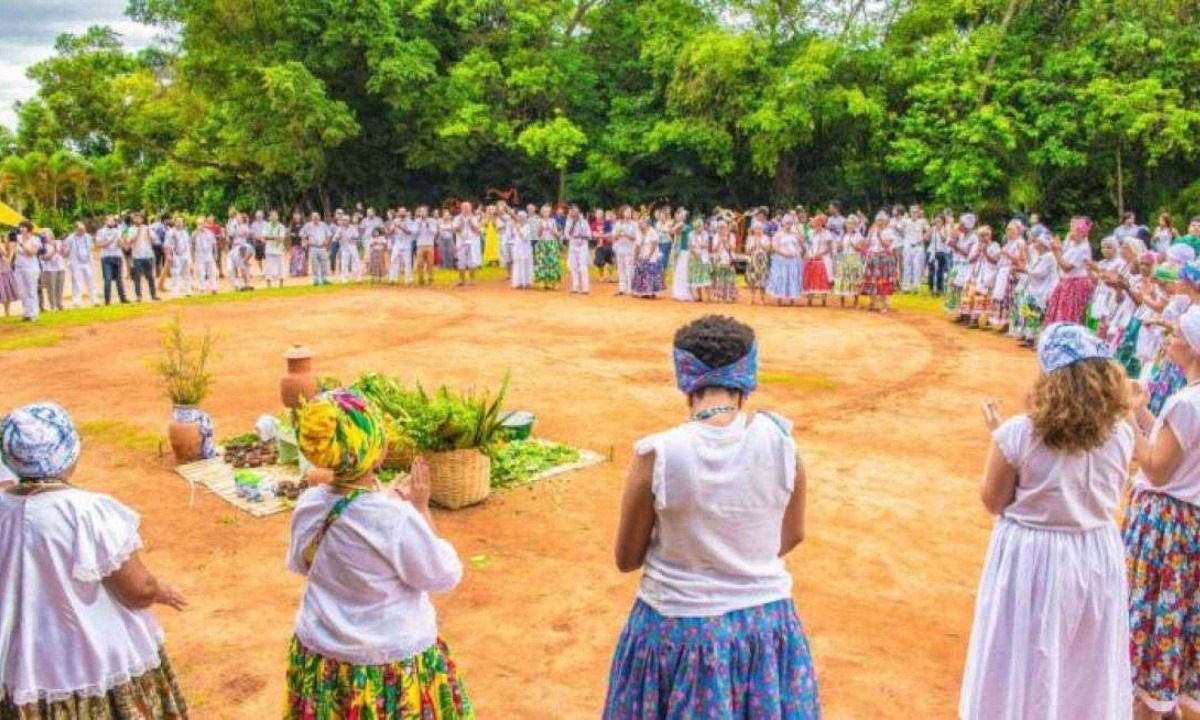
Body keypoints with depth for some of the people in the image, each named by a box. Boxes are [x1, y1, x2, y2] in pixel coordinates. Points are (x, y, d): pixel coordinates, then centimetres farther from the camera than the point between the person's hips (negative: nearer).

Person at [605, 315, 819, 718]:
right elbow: (791, 537, 3)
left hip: (679, 629, -2)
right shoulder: (780, 440, -13)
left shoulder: (658, 454, -20)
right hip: (767, 623, 2)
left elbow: (626, 559, -8)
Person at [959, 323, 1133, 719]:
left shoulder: (1018, 434, -22)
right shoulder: (1121, 434, -10)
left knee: (1027, 665, 16)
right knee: (1087, 666, 24)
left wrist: (997, 438, -2)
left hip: (1032, 558, -3)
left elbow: (993, 501, -10)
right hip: (1098, 555, 4)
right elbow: (1108, 494, 7)